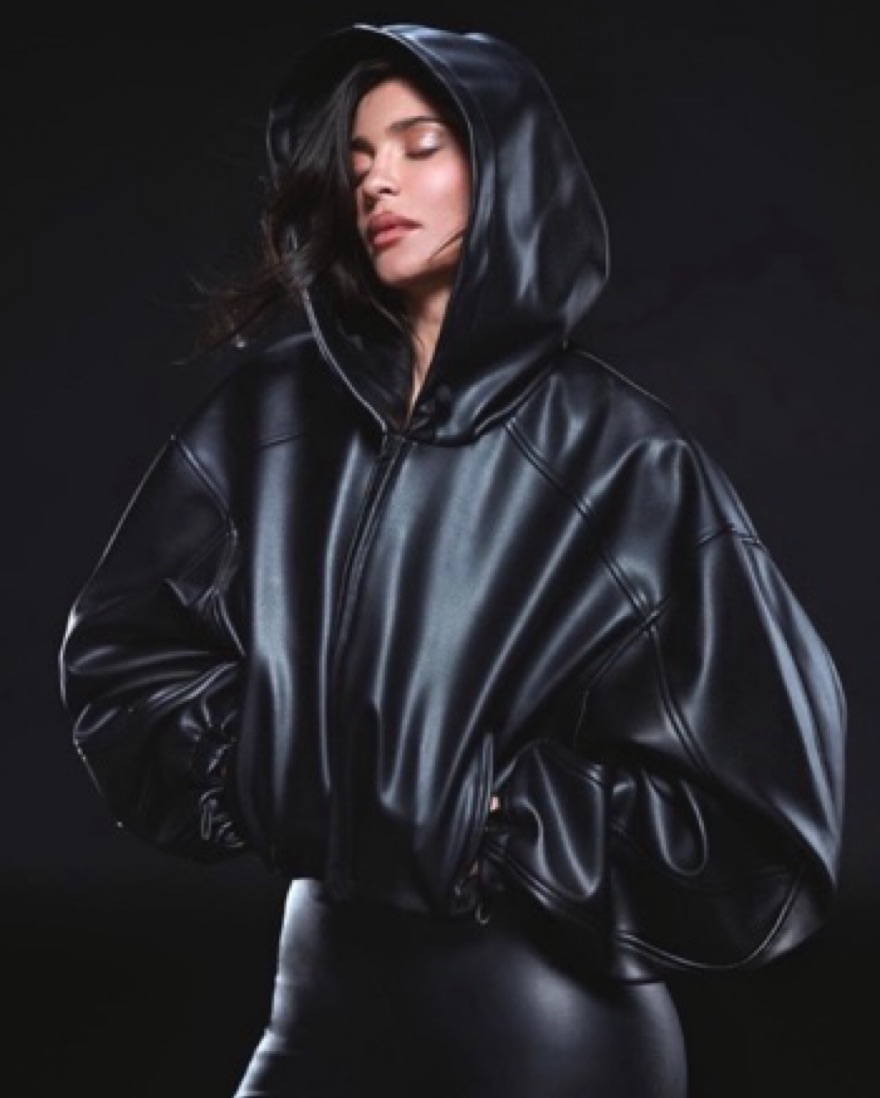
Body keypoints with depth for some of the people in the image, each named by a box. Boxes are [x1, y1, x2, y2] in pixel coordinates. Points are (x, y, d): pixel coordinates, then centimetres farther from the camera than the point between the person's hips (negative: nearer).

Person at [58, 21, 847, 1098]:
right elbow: (123, 636, 10)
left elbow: (760, 780, -11)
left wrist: (516, 835, -12)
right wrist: (246, 778, -1)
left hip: (545, 1011, -3)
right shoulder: (272, 411, 3)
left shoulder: (614, 451, -8)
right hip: (327, 975, 4)